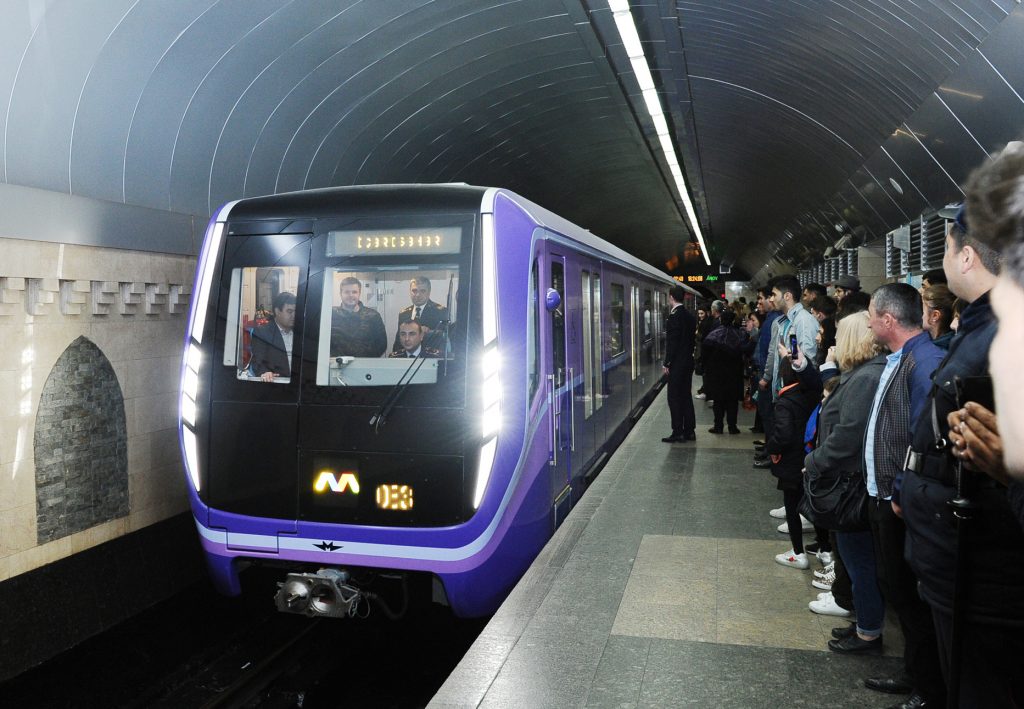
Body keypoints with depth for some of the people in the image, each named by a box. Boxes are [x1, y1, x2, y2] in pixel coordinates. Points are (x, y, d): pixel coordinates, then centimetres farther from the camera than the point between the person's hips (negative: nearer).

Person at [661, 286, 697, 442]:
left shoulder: (673, 316, -17)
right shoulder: (690, 316, 9)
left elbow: (672, 342, -19)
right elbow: (692, 338, 13)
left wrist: (666, 363, -13)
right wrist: (688, 356, 18)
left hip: (676, 364, -8)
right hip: (688, 362, 8)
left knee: (674, 398, -2)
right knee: (686, 397, 13)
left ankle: (678, 433, 0)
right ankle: (689, 431, 17)